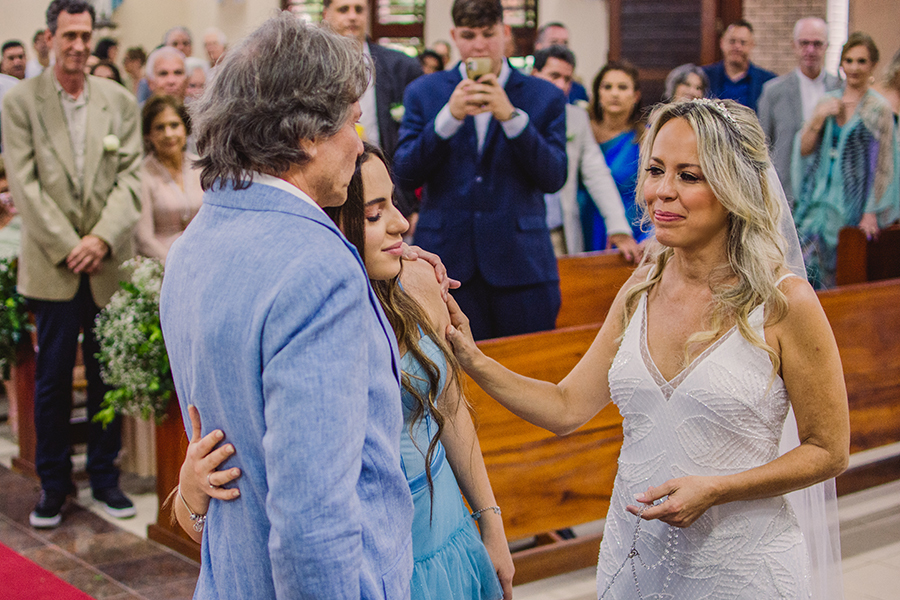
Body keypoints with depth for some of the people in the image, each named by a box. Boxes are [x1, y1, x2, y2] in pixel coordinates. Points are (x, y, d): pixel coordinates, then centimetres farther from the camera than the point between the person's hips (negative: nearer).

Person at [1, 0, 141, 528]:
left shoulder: (120, 101, 7)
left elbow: (130, 177, 2)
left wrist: (102, 239, -11)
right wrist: (68, 248, -11)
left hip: (110, 265, 2)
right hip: (53, 267, -2)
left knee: (109, 378, 8)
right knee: (53, 380, 4)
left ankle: (106, 476, 22)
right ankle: (54, 484, 17)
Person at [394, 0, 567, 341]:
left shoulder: (544, 96, 7)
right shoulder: (423, 92, 9)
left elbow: (553, 179, -3)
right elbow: (405, 175, -1)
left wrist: (511, 116, -15)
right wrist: (450, 115, -14)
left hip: (521, 263, 0)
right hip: (447, 263, 0)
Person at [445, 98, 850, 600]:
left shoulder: (784, 302, -14)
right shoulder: (640, 291, 1)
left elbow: (829, 451, -8)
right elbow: (566, 408, 2)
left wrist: (714, 490, -18)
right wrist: (473, 360, -9)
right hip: (634, 556, 5)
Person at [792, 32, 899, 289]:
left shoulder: (878, 108, -3)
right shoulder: (828, 102, 10)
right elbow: (804, 150, 8)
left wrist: (872, 213, -10)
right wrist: (818, 119, -8)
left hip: (851, 203, -4)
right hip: (818, 198, 4)